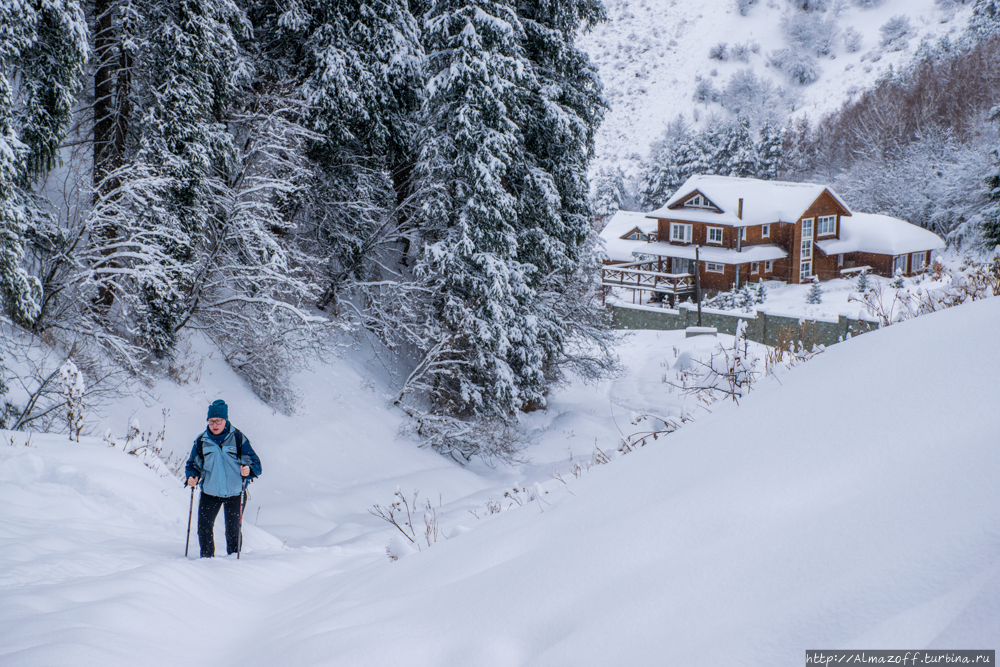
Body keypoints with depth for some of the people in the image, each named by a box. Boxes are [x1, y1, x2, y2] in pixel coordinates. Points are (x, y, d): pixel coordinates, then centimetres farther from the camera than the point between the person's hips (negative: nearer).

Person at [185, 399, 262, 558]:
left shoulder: (238, 438, -4)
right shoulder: (201, 441, 2)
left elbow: (254, 462, -3)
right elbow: (193, 464, 12)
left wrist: (248, 470, -25)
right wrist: (192, 476, -9)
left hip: (234, 493, -2)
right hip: (209, 493, 2)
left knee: (233, 530, 6)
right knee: (204, 528, -4)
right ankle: (207, 557, 13)